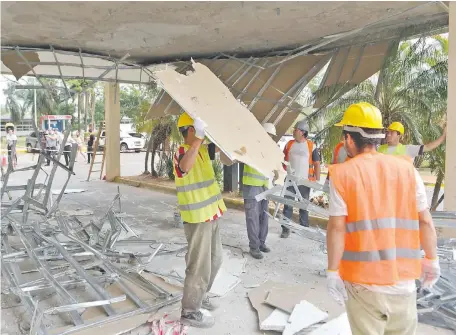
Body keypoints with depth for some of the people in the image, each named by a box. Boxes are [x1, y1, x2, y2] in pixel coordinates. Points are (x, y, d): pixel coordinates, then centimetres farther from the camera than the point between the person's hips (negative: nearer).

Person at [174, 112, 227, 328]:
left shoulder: (203, 149, 8)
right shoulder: (182, 152, -19)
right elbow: (185, 167, -42)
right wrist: (198, 138, -44)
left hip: (211, 215, 9)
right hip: (197, 218, -9)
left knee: (214, 260, 22)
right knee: (200, 266, 0)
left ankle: (199, 296, 40)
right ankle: (190, 311, 16)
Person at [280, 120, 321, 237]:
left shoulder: (311, 146, -2)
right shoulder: (289, 144, 6)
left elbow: (316, 164, 0)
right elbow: (282, 159, 13)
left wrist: (317, 180, -5)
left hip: (305, 181, -2)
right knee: (288, 205, 2)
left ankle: (304, 228, 22)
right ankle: (285, 229, 9)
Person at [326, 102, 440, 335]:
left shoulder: (342, 174, -9)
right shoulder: (407, 168, 0)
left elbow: (337, 228, -12)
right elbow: (425, 221, 2)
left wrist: (332, 270, -5)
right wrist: (431, 259, 14)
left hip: (361, 277, -3)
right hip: (403, 275, 3)